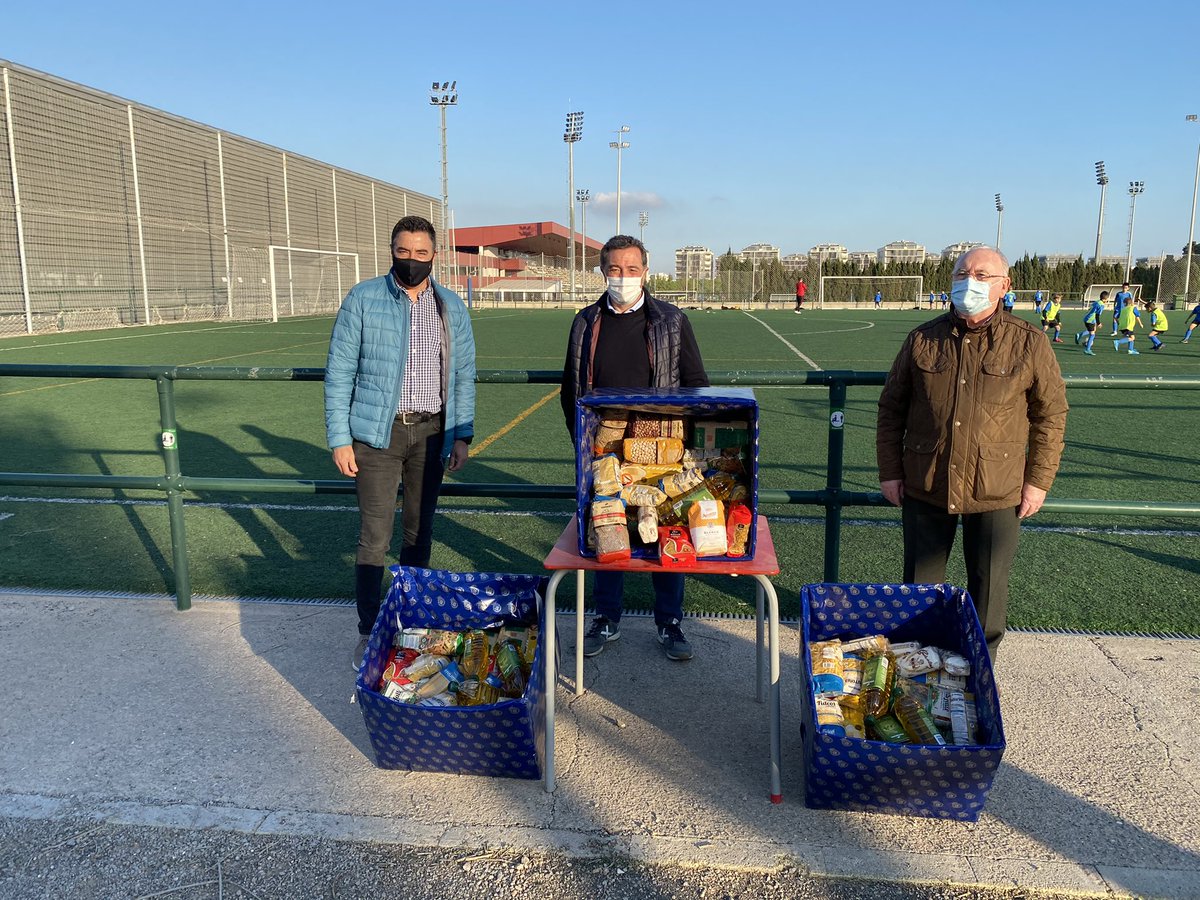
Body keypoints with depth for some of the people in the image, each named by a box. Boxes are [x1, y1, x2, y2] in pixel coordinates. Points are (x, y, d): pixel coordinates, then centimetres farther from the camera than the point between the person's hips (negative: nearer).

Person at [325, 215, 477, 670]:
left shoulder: (451, 307, 7)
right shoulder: (363, 299, -2)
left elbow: (463, 376, 11)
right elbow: (340, 372, -2)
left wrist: (461, 435, 5)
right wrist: (339, 438, -6)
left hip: (431, 433, 3)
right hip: (379, 431, -3)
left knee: (420, 531, 13)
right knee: (375, 536, -5)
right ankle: (368, 632, 8)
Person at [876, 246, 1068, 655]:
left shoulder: (1028, 343, -4)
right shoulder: (923, 338, 0)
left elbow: (1051, 414, 1)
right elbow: (891, 407, 6)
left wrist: (1038, 480, -3)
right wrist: (889, 470, 3)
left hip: (996, 491, -1)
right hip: (925, 485, 2)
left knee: (989, 585, 11)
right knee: (920, 582, 14)